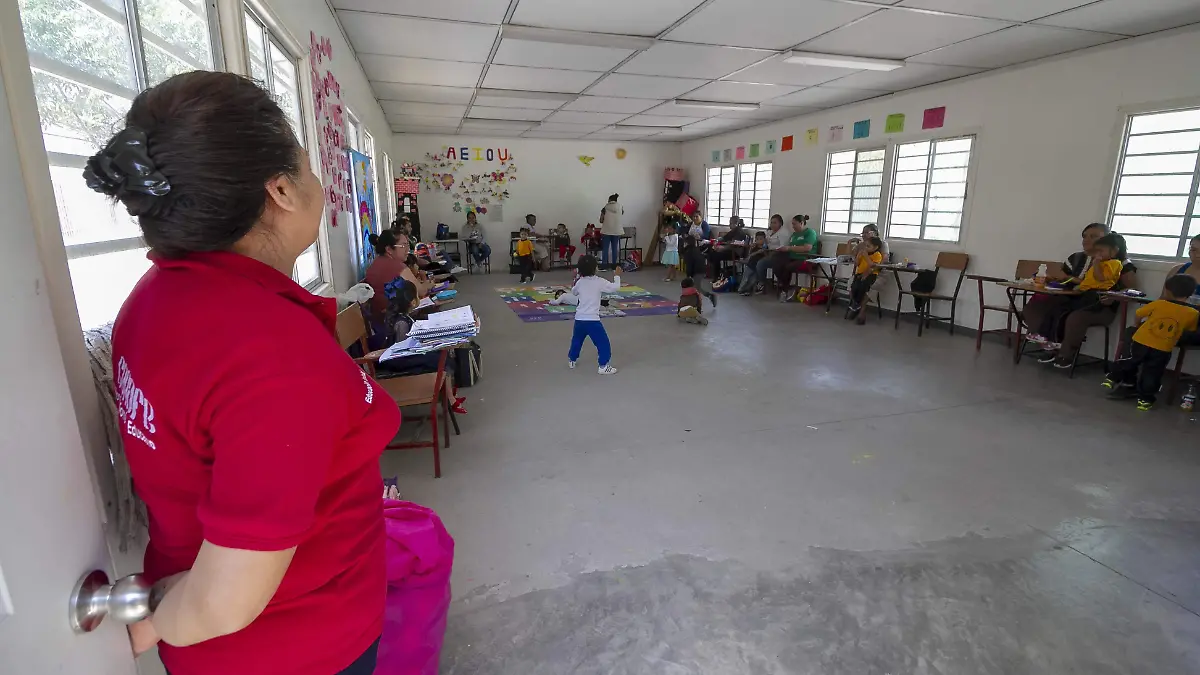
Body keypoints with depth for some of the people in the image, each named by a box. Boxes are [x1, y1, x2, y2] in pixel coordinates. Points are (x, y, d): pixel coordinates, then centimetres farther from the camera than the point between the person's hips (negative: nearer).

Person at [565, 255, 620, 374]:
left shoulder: (579, 282, 4)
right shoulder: (599, 282, -10)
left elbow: (573, 292, 24)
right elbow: (616, 287, -6)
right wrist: (617, 275, 10)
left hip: (579, 318, 6)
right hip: (592, 320, -6)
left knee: (576, 340, 26)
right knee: (603, 342, 3)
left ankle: (571, 360, 41)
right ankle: (603, 366, 1)